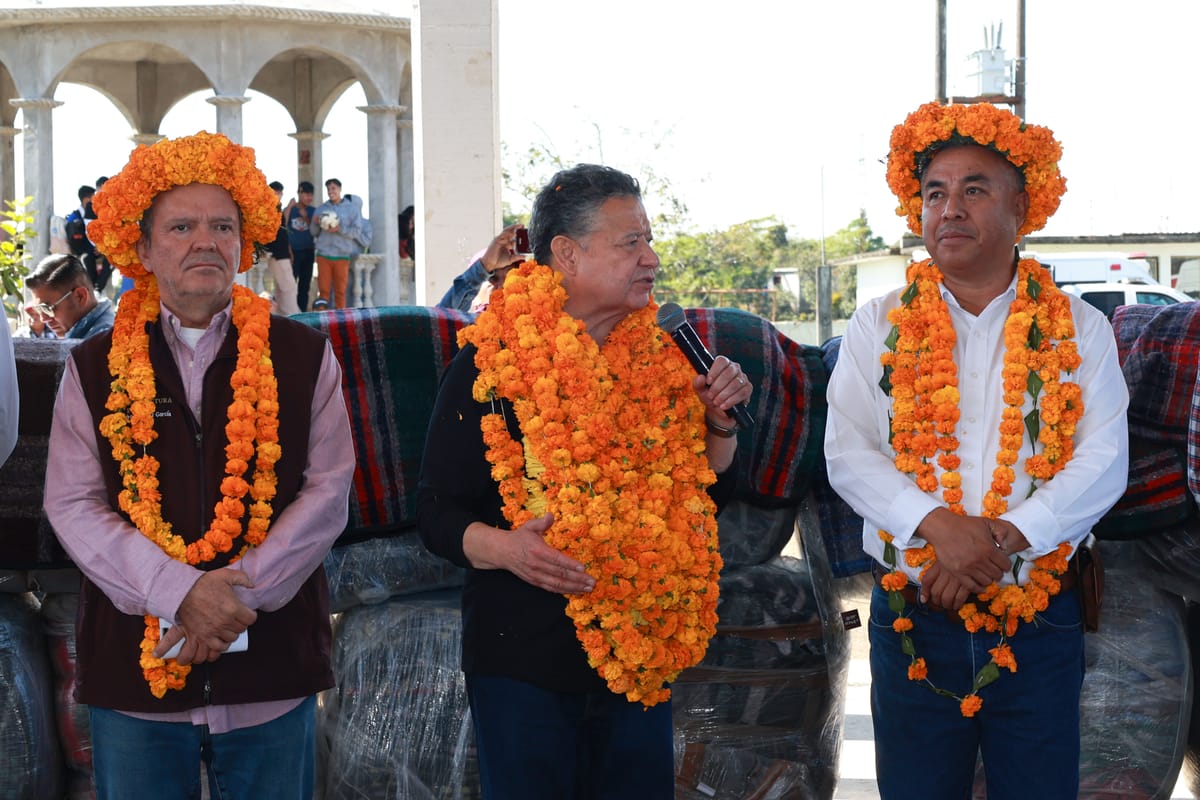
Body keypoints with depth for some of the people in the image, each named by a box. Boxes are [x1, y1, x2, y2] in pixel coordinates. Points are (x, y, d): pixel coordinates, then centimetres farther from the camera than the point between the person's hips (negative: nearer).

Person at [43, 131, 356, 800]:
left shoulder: (304, 356, 4)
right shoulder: (96, 368, 5)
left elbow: (329, 492, -2)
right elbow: (73, 505, -3)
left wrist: (240, 593, -14)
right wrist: (180, 593, -16)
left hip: (272, 668, 0)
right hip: (132, 672, 0)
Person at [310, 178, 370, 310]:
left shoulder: (352, 208, 2)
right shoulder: (321, 209, 9)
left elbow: (356, 231, -4)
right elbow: (314, 232, 11)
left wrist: (340, 229, -17)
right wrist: (316, 223, -9)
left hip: (342, 255, -1)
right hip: (323, 253, 1)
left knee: (341, 290, 4)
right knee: (323, 289, -1)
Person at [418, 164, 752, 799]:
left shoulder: (660, 360, 8)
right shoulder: (490, 364, -8)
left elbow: (708, 494, 16)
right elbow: (438, 511, -8)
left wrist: (719, 421, -1)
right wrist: (501, 548, -26)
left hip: (644, 661, 5)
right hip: (524, 664, -5)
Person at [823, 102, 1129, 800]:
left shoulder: (1079, 330, 4)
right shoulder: (879, 328, 5)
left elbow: (1104, 461, -6)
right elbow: (848, 454, -4)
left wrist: (1004, 538, -20)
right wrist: (939, 526, -20)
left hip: (1041, 623, 0)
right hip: (913, 622, 0)